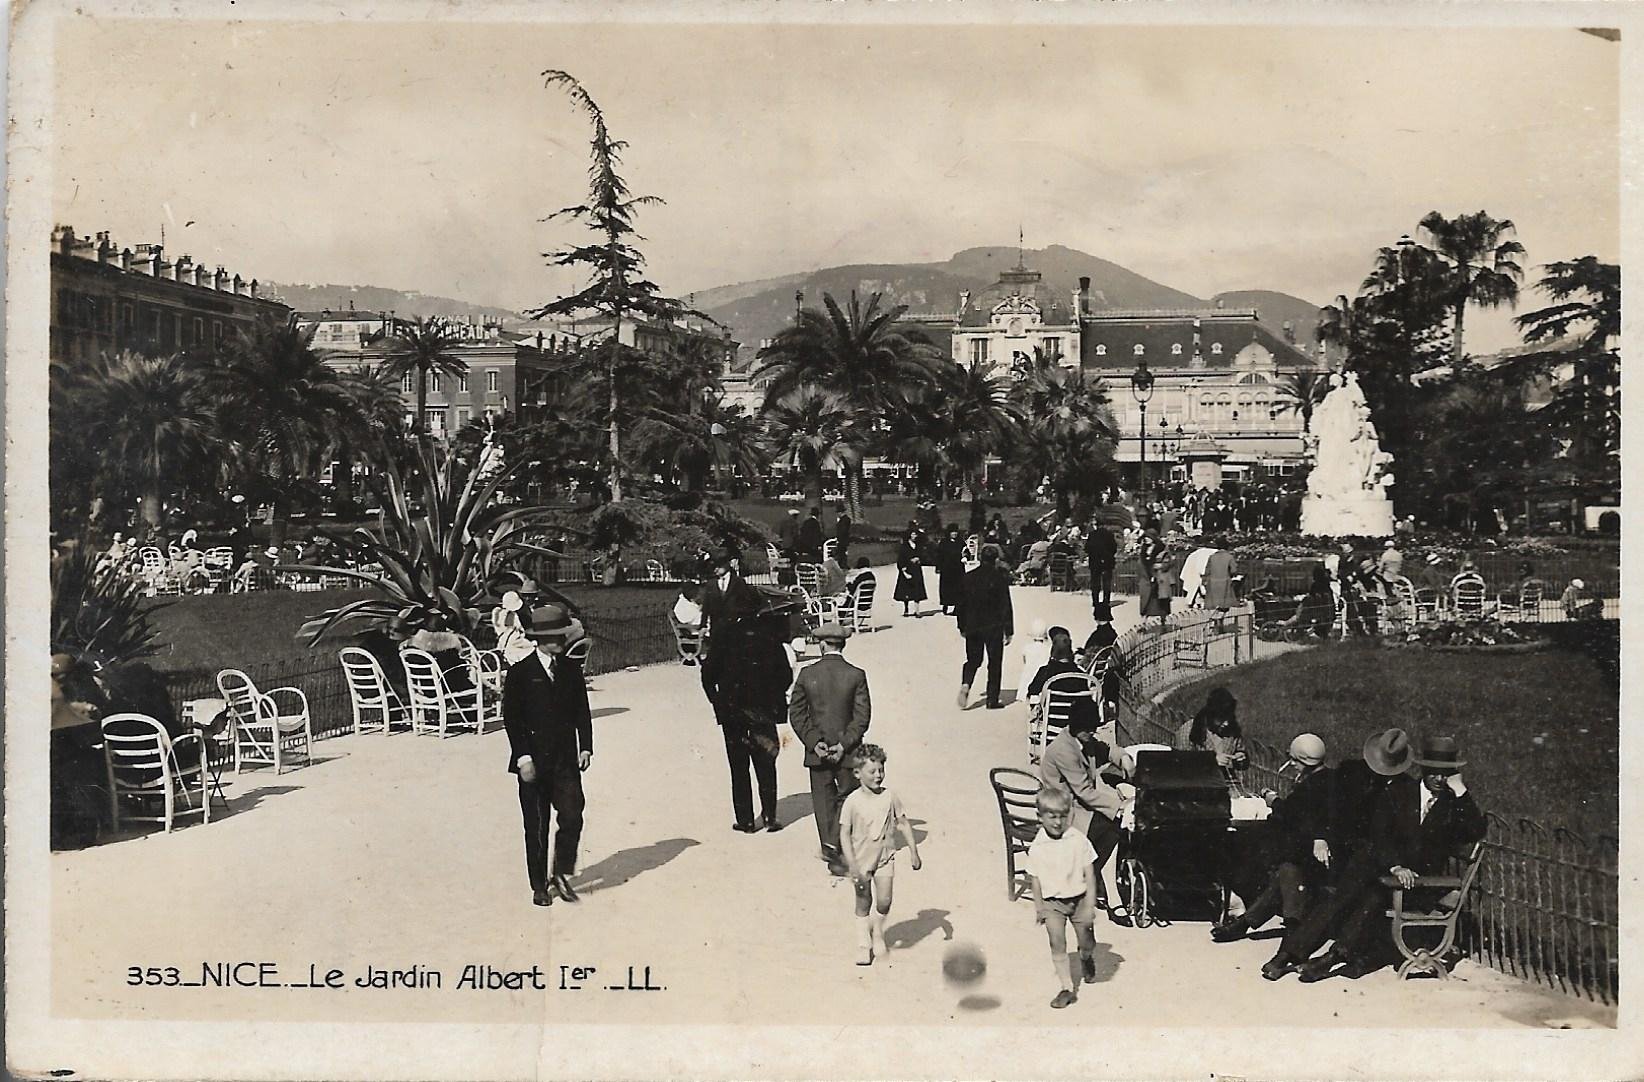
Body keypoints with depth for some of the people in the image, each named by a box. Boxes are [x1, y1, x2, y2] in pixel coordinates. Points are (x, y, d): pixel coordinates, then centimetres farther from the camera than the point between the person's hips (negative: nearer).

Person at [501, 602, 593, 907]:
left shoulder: (571, 669, 7)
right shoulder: (520, 671, -5)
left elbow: (582, 711, 11)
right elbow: (511, 717, -6)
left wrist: (585, 746, 1)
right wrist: (522, 756, -12)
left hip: (566, 759, 3)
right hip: (533, 761, -3)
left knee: (572, 817, -8)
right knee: (536, 827, 5)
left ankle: (562, 873, 12)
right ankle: (539, 885, 18)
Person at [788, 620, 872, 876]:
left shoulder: (807, 674, -5)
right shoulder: (856, 675, -9)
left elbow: (796, 713, -4)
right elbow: (863, 716, -11)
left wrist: (814, 742, -6)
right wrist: (844, 744, -9)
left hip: (816, 751, 1)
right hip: (847, 752, -1)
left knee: (824, 801, 11)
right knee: (848, 799, 12)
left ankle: (831, 849, 13)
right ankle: (837, 848, 4)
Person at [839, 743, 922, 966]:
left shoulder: (890, 797, -5)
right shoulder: (852, 802, -14)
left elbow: (903, 824, 5)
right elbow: (844, 834, -12)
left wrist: (913, 852, 3)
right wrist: (852, 864, -17)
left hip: (884, 856, 2)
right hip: (862, 858, -2)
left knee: (884, 901, -5)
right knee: (863, 903, 7)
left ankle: (877, 933, 24)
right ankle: (863, 943, 22)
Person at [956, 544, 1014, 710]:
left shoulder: (968, 576, 1)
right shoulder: (1000, 578, -11)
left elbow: (962, 603, 6)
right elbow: (1006, 606, -10)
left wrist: (962, 627, 15)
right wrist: (1008, 631, -4)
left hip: (973, 627, 3)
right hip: (994, 627, -3)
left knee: (972, 660, 16)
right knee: (994, 663, 8)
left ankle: (965, 684, -10)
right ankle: (992, 699, 9)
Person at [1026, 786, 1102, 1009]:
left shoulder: (1079, 841, -9)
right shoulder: (1037, 848, -7)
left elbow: (1089, 874, -5)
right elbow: (1035, 878, 2)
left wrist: (1089, 905, -8)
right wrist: (1038, 907, 1)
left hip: (1079, 898, 0)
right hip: (1053, 902, 0)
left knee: (1087, 943, 8)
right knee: (1057, 946, -5)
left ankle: (1086, 959, 44)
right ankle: (1068, 988, 4)